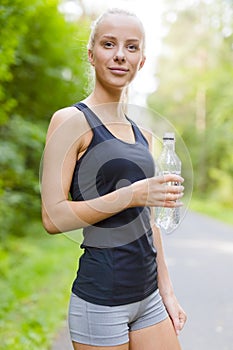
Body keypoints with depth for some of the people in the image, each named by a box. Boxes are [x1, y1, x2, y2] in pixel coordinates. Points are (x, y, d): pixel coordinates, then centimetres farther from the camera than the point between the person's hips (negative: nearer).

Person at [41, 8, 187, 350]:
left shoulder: (141, 135, 10)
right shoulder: (71, 121, -9)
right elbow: (53, 216, -15)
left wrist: (166, 290, 13)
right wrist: (130, 195, -23)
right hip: (100, 299, -6)